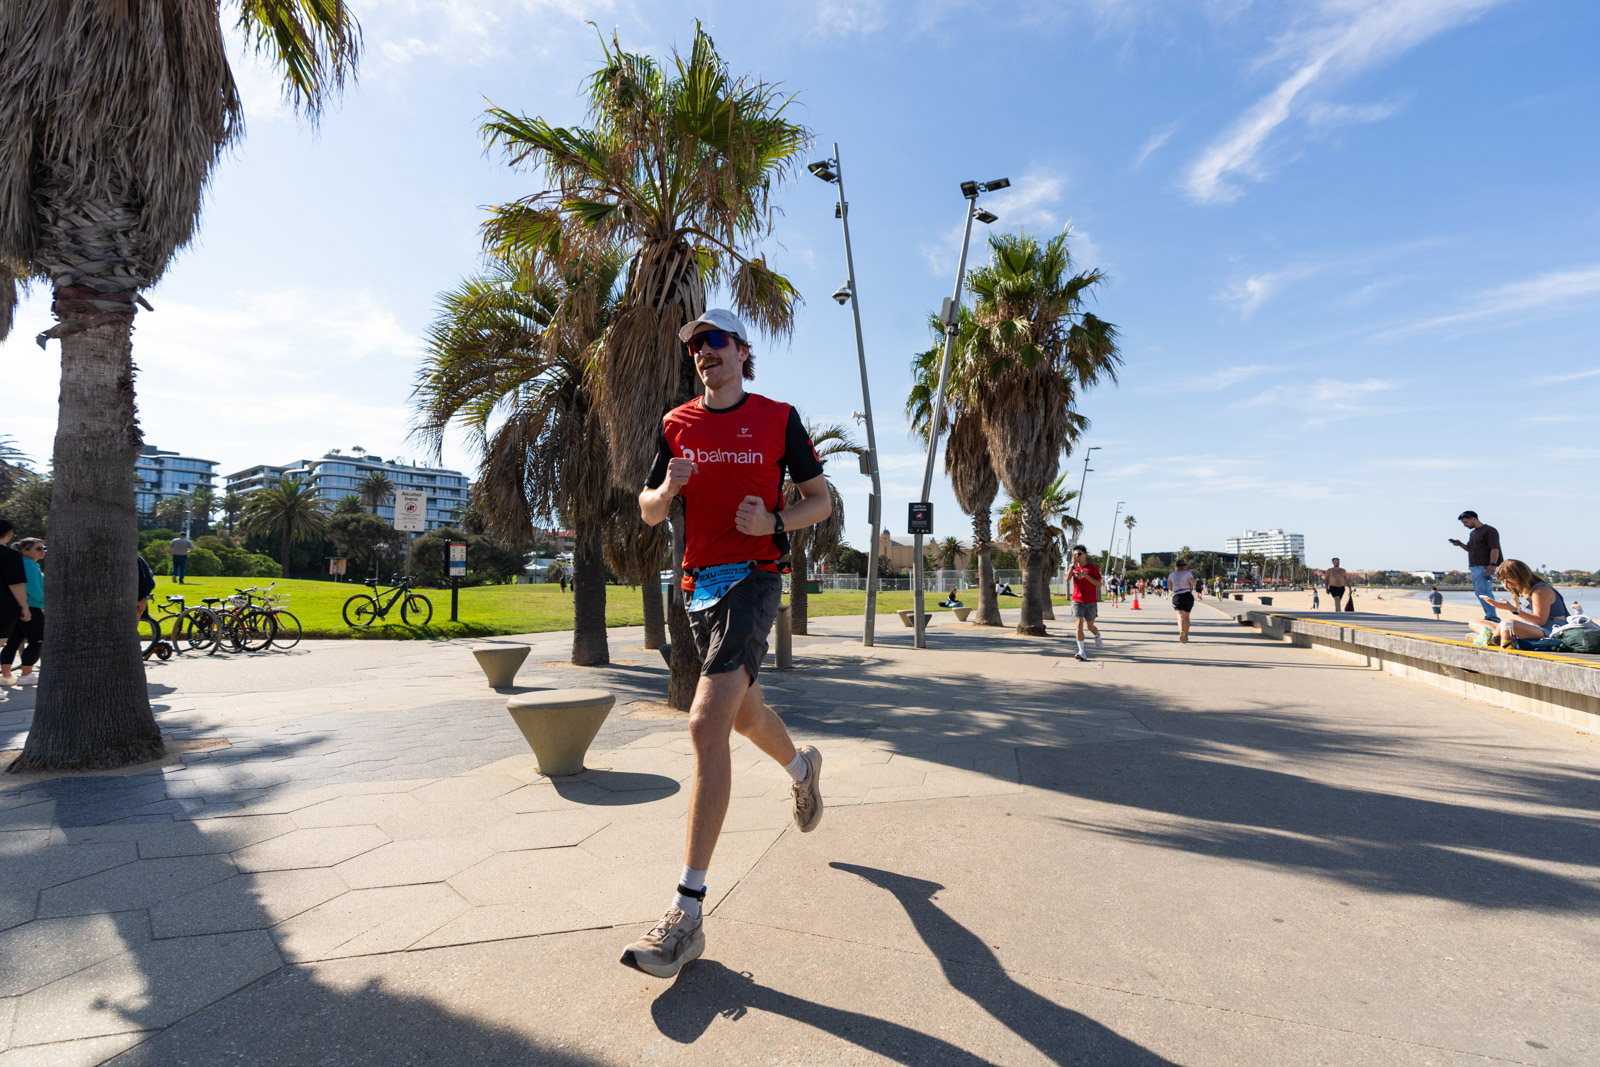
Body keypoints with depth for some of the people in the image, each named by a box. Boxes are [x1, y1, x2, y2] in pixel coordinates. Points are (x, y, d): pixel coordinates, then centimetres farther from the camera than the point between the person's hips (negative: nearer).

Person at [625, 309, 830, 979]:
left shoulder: (778, 418, 0)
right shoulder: (677, 424, 11)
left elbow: (820, 500, 5)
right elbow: (649, 513, 13)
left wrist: (773, 523, -15)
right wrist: (665, 490, -10)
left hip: (754, 578, -6)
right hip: (700, 583, 6)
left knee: (707, 721, -20)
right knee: (744, 713, 21)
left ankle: (688, 912, -13)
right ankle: (802, 766, 55)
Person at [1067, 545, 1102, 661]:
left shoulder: (1092, 567, -4)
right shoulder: (1073, 567, 5)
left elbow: (1099, 584, -8)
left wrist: (1086, 576, -20)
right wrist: (1073, 565, -17)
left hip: (1091, 601, -1)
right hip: (1077, 600, 1)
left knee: (1090, 626, 13)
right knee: (1079, 625, -12)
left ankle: (1097, 636, 49)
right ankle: (1081, 652, -12)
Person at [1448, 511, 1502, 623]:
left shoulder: (1489, 530, -5)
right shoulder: (1472, 533, 22)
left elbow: (1495, 549, -14)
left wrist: (1492, 565, -23)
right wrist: (1460, 544, 11)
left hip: (1485, 568, -9)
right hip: (1474, 567, 9)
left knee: (1484, 591, -15)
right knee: (1479, 592, 8)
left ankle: (1492, 618, -16)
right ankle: (1489, 615, 12)